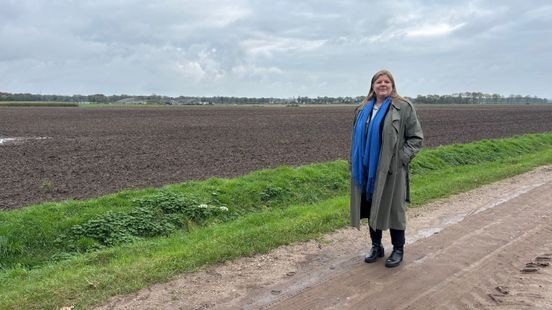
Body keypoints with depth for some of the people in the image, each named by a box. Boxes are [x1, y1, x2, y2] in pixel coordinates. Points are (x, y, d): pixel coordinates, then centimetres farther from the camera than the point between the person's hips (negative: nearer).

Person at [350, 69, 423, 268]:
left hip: (391, 170, -4)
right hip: (367, 170, 5)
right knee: (372, 208, 11)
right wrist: (356, 164, 8)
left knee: (393, 208, 3)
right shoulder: (363, 109, 11)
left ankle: (398, 249, 18)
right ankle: (376, 246, 26)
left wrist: (402, 157, -13)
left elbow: (416, 138, -2)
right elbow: (357, 138, 18)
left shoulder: (403, 107, -3)